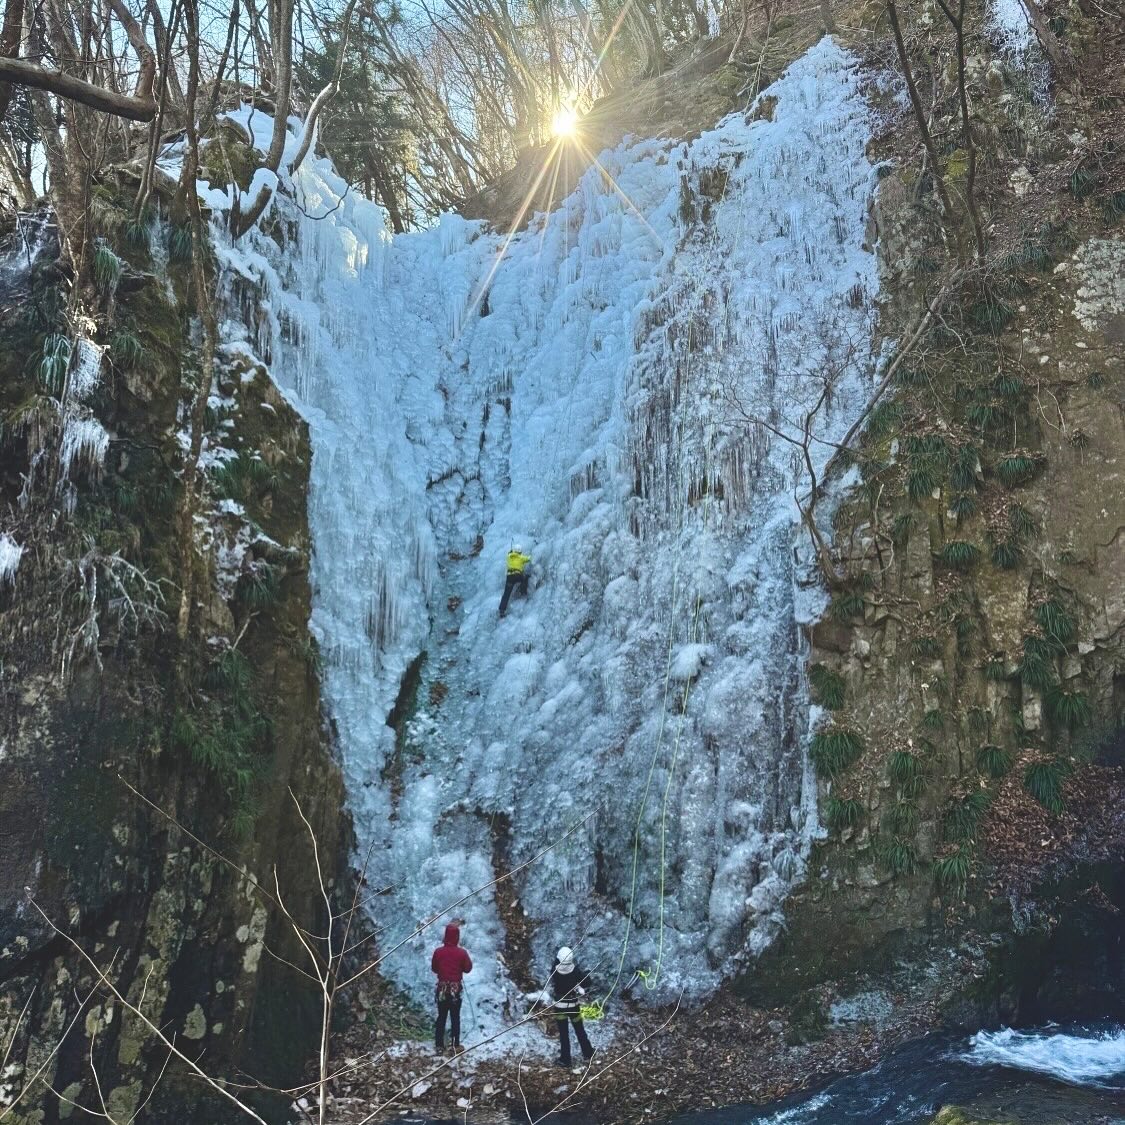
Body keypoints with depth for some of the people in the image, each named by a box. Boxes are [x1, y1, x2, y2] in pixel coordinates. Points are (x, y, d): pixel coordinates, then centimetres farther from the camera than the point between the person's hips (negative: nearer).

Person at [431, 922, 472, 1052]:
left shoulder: (438, 951, -8)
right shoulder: (462, 953, -13)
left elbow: (434, 968, 4)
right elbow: (468, 968, -2)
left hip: (442, 989, 1)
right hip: (456, 989, -1)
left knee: (441, 1016, 12)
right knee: (455, 1017, 9)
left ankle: (439, 1044, 11)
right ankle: (455, 1044, 10)